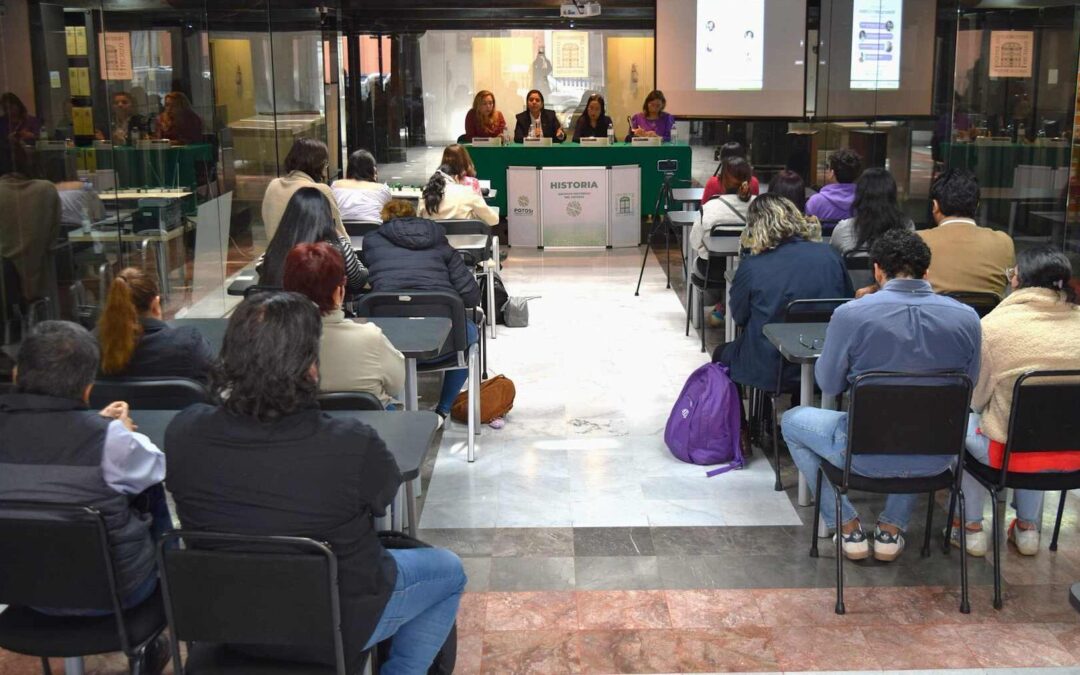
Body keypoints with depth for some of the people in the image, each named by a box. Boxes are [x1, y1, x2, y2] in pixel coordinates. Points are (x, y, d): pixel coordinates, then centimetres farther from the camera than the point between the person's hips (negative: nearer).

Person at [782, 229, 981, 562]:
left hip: (866, 457, -3)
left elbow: (829, 385, -4)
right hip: (935, 459, 4)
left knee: (792, 420, 25)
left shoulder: (850, 314, -17)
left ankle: (848, 527, 22)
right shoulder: (966, 317, -7)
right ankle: (892, 528, 32)